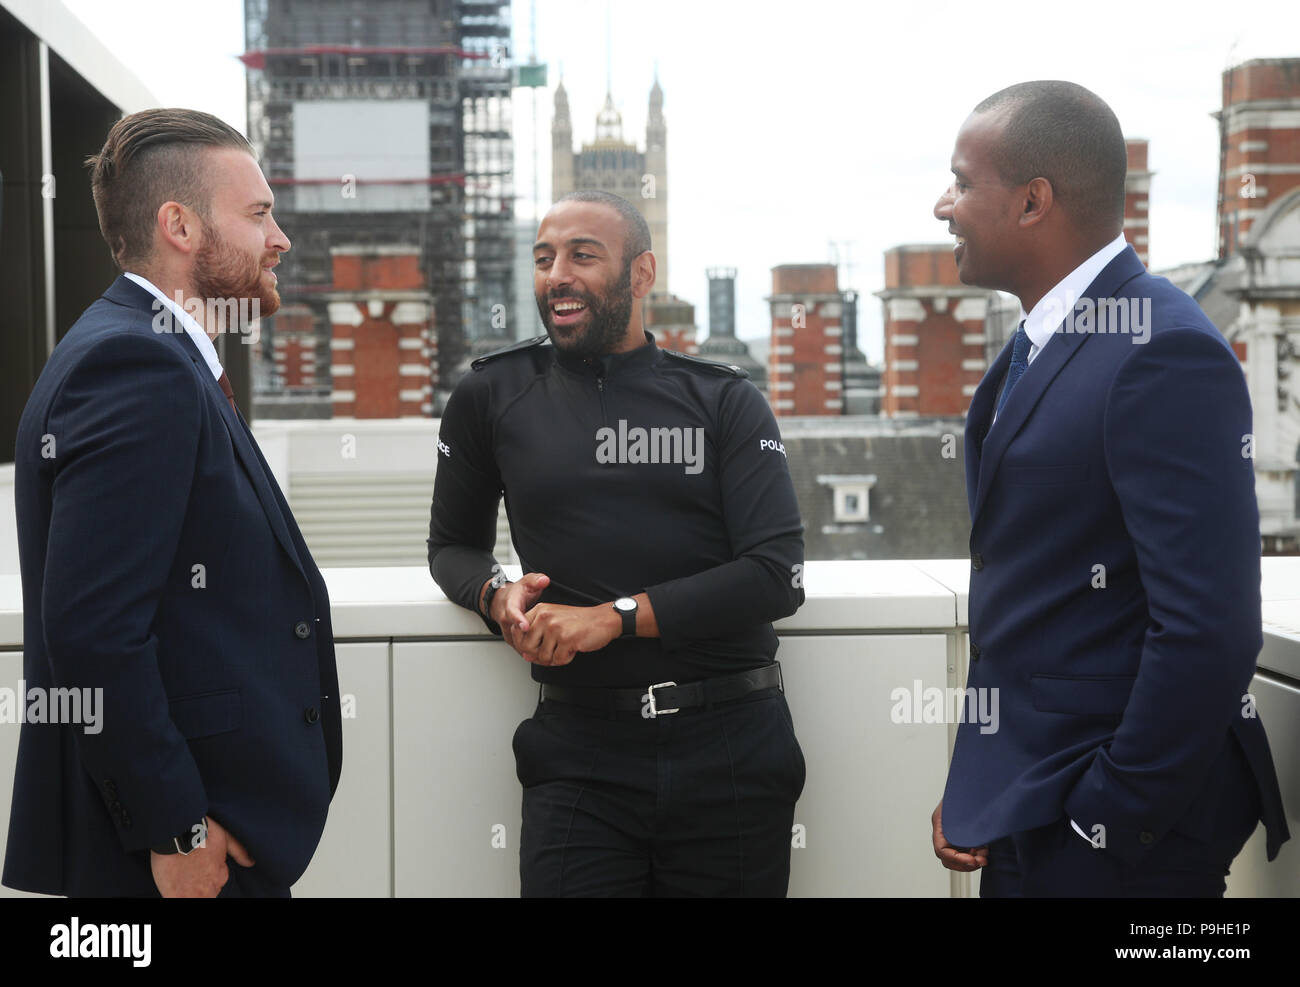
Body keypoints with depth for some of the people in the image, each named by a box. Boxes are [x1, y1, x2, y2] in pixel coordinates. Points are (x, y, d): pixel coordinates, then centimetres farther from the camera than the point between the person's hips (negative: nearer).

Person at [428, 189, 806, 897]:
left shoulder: (724, 401, 4)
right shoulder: (492, 397, 8)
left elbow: (776, 574, -6)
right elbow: (453, 543, 20)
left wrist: (616, 617, -13)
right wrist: (496, 595, -4)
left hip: (731, 751, 0)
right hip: (579, 751, 0)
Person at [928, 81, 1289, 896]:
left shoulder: (1164, 354, -20)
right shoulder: (1041, 345, 10)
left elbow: (1209, 630, -24)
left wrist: (1111, 821, -18)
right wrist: (978, 789, 9)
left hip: (1109, 830, -8)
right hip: (1028, 806, 8)